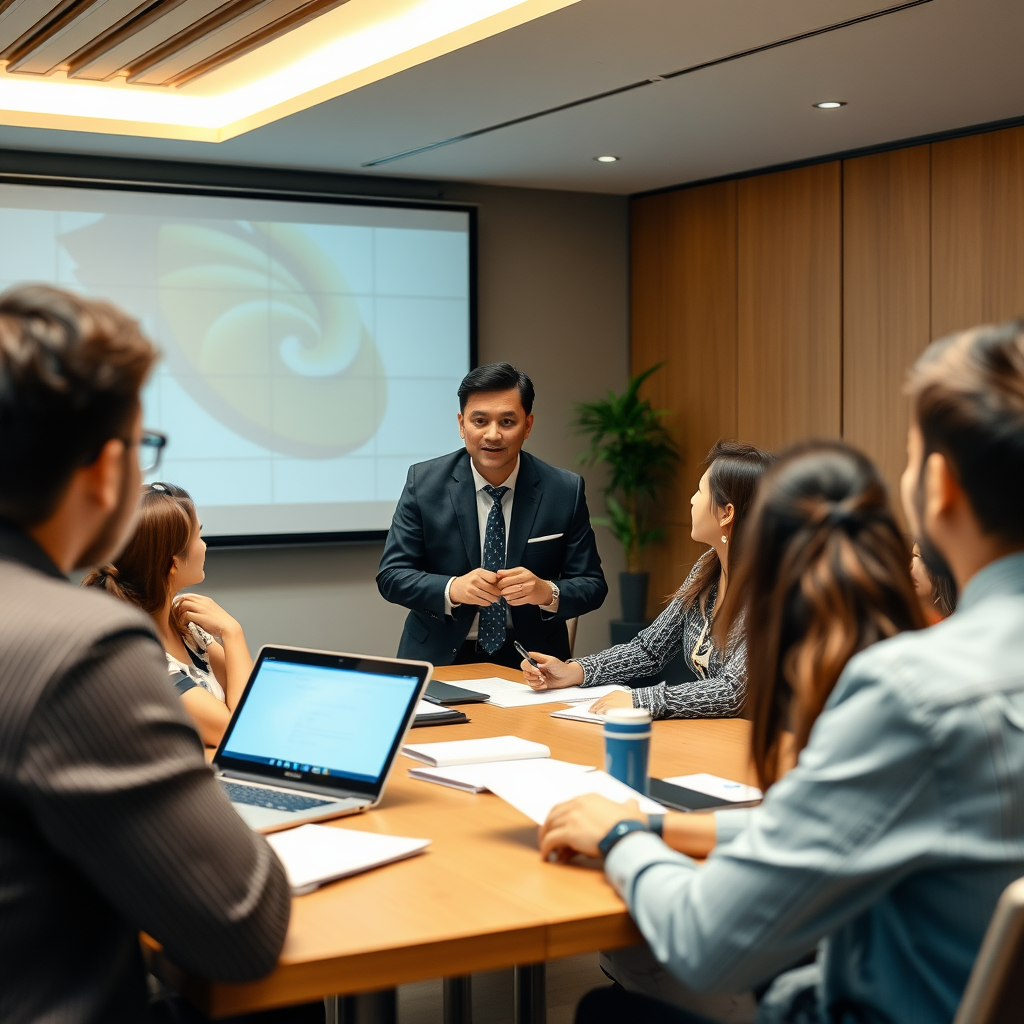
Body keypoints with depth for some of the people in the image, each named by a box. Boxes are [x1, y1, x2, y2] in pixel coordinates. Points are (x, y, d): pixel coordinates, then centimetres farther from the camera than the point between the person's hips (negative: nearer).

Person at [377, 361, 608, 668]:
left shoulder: (565, 490, -2)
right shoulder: (424, 482, -2)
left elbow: (592, 586, 1)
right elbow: (391, 576, -3)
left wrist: (547, 592, -21)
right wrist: (453, 589, -23)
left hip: (528, 662, 0)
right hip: (440, 657, 0)